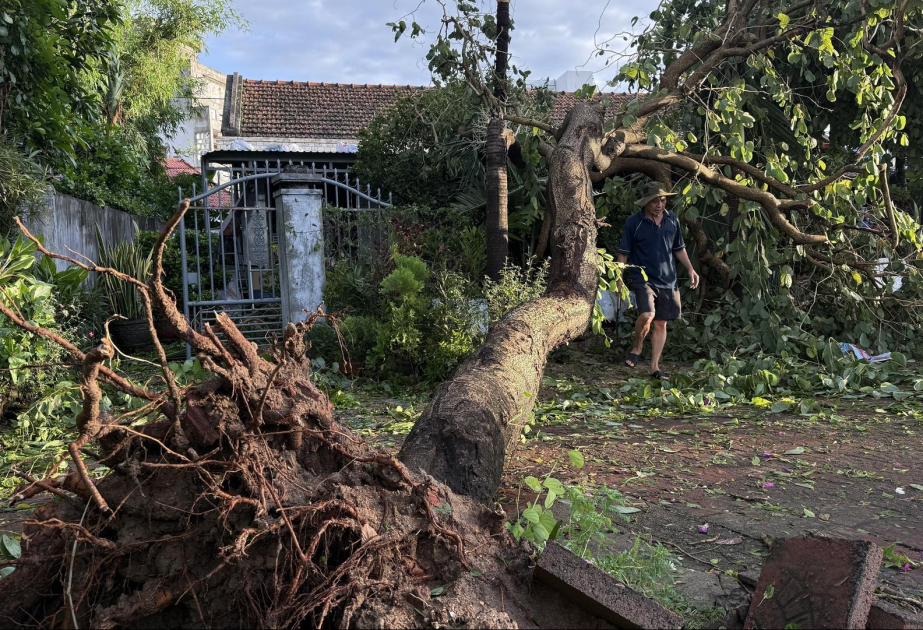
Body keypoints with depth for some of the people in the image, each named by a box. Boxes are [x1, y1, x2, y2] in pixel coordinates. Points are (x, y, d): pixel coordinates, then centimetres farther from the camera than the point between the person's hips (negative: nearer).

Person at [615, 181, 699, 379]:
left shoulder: (672, 220, 5)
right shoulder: (634, 222, -7)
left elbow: (679, 248, 17)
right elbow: (623, 253, -3)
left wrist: (690, 269, 7)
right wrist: (619, 279, -7)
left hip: (667, 281, 4)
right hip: (643, 278, -4)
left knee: (661, 324, 7)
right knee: (647, 315, -25)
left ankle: (654, 367, 18)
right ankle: (637, 347, 5)